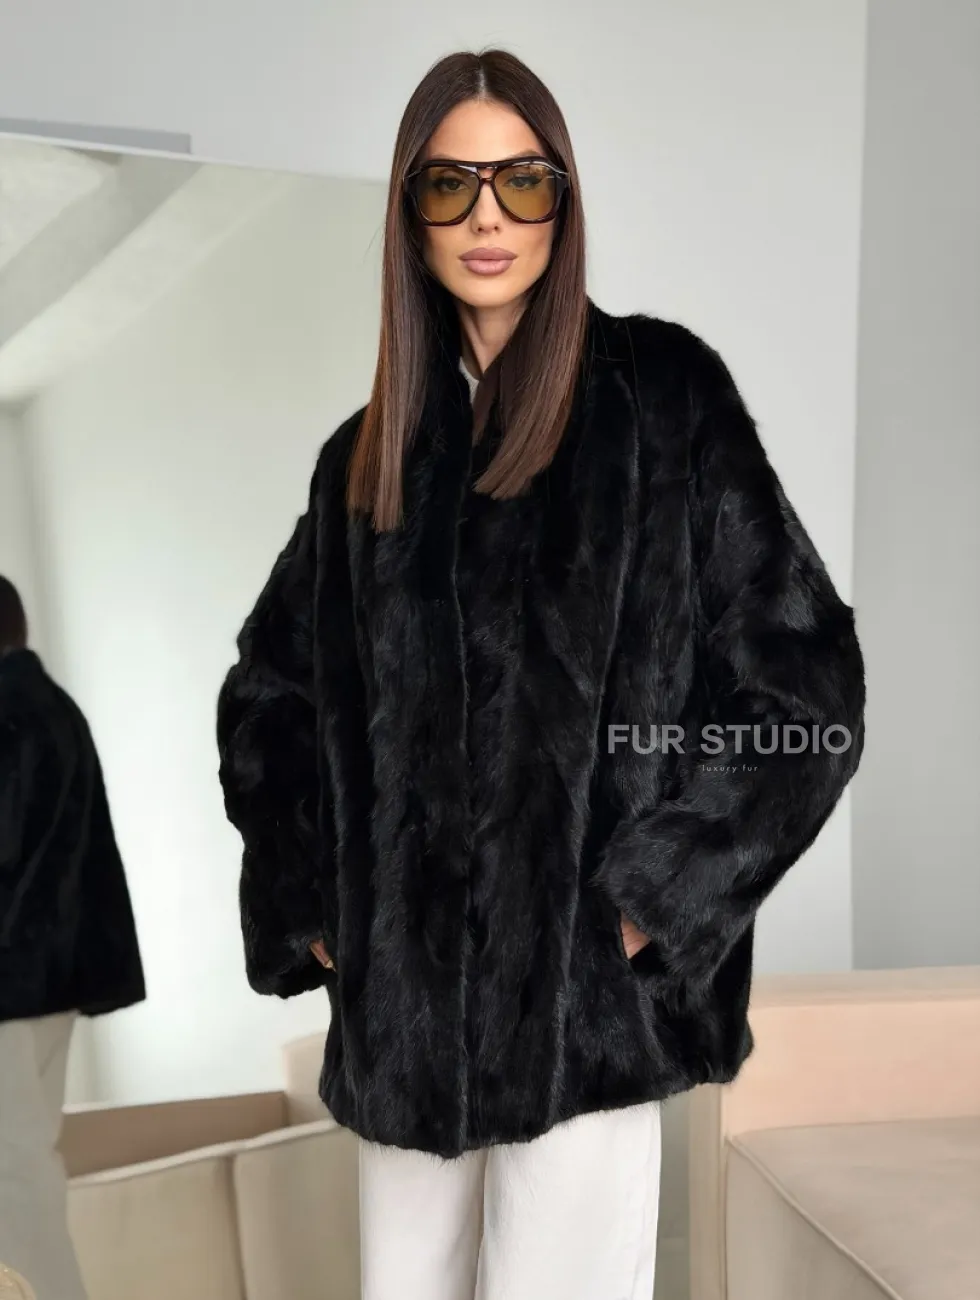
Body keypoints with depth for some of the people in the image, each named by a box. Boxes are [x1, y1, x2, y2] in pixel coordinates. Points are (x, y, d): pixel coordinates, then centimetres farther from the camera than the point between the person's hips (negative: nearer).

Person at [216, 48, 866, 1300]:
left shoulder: (662, 391, -2)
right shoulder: (371, 450, 11)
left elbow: (805, 679, -5)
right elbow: (263, 697, 18)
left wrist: (647, 903, -9)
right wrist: (310, 910, 8)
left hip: (583, 995, -4)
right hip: (400, 1001, 5)